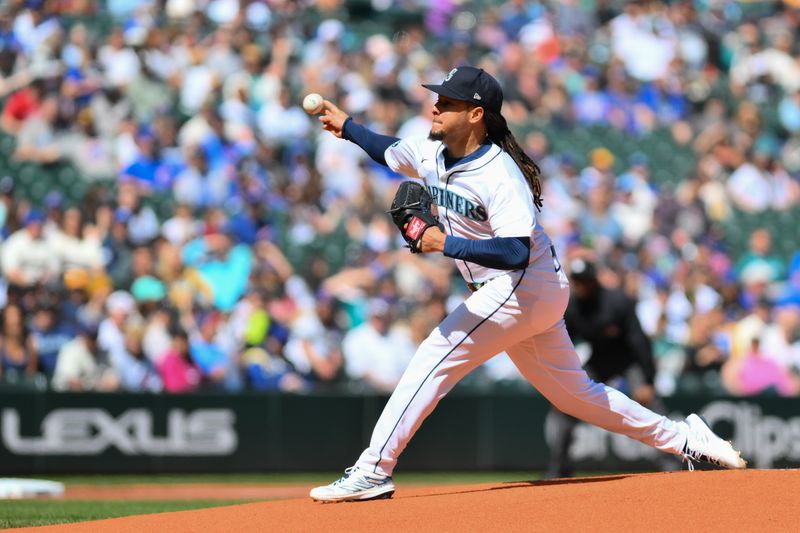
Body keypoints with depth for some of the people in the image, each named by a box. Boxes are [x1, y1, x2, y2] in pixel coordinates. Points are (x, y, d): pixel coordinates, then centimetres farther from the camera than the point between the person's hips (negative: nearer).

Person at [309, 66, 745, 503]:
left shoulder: (501, 176, -23)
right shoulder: (432, 154, 3)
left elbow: (517, 253, -33)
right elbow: (391, 152, 26)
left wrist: (447, 244, -37)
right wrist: (347, 127, 17)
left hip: (526, 285, -10)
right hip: (505, 291, 10)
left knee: (435, 357, -17)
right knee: (573, 393, 16)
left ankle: (373, 471, -17)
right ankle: (680, 438, 25)